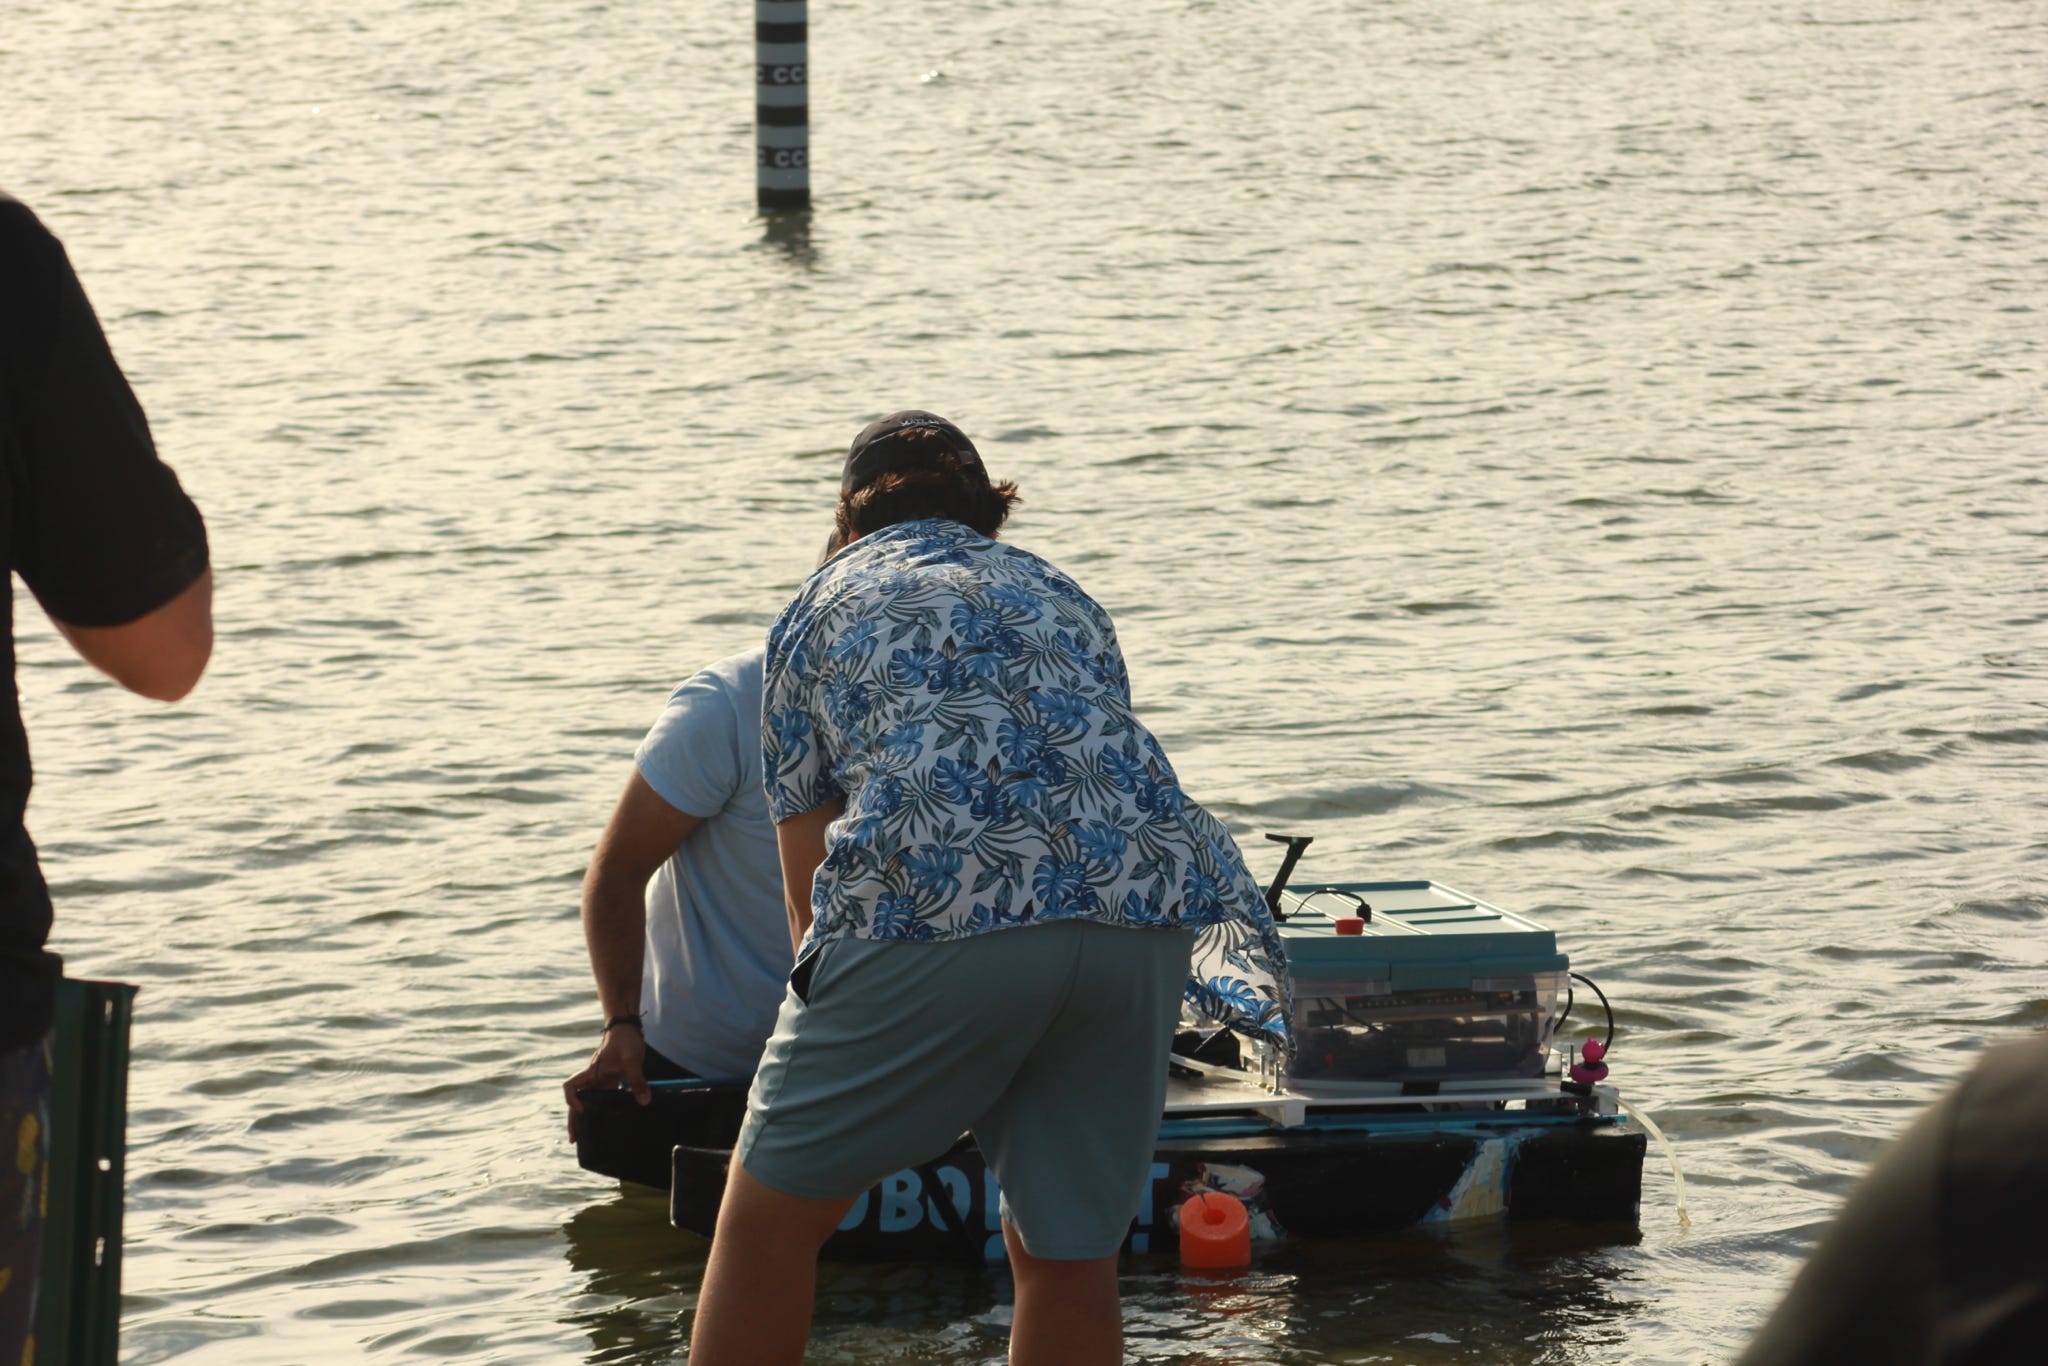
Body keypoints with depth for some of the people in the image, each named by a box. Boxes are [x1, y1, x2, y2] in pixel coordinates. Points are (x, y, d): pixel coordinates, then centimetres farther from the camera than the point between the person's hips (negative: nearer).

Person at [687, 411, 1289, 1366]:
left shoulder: (822, 609, 25)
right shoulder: (1059, 597, 34)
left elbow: (807, 885, 26)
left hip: (930, 901, -4)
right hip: (1141, 902, 4)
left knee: (771, 1214, 11)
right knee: (1068, 1255, 12)